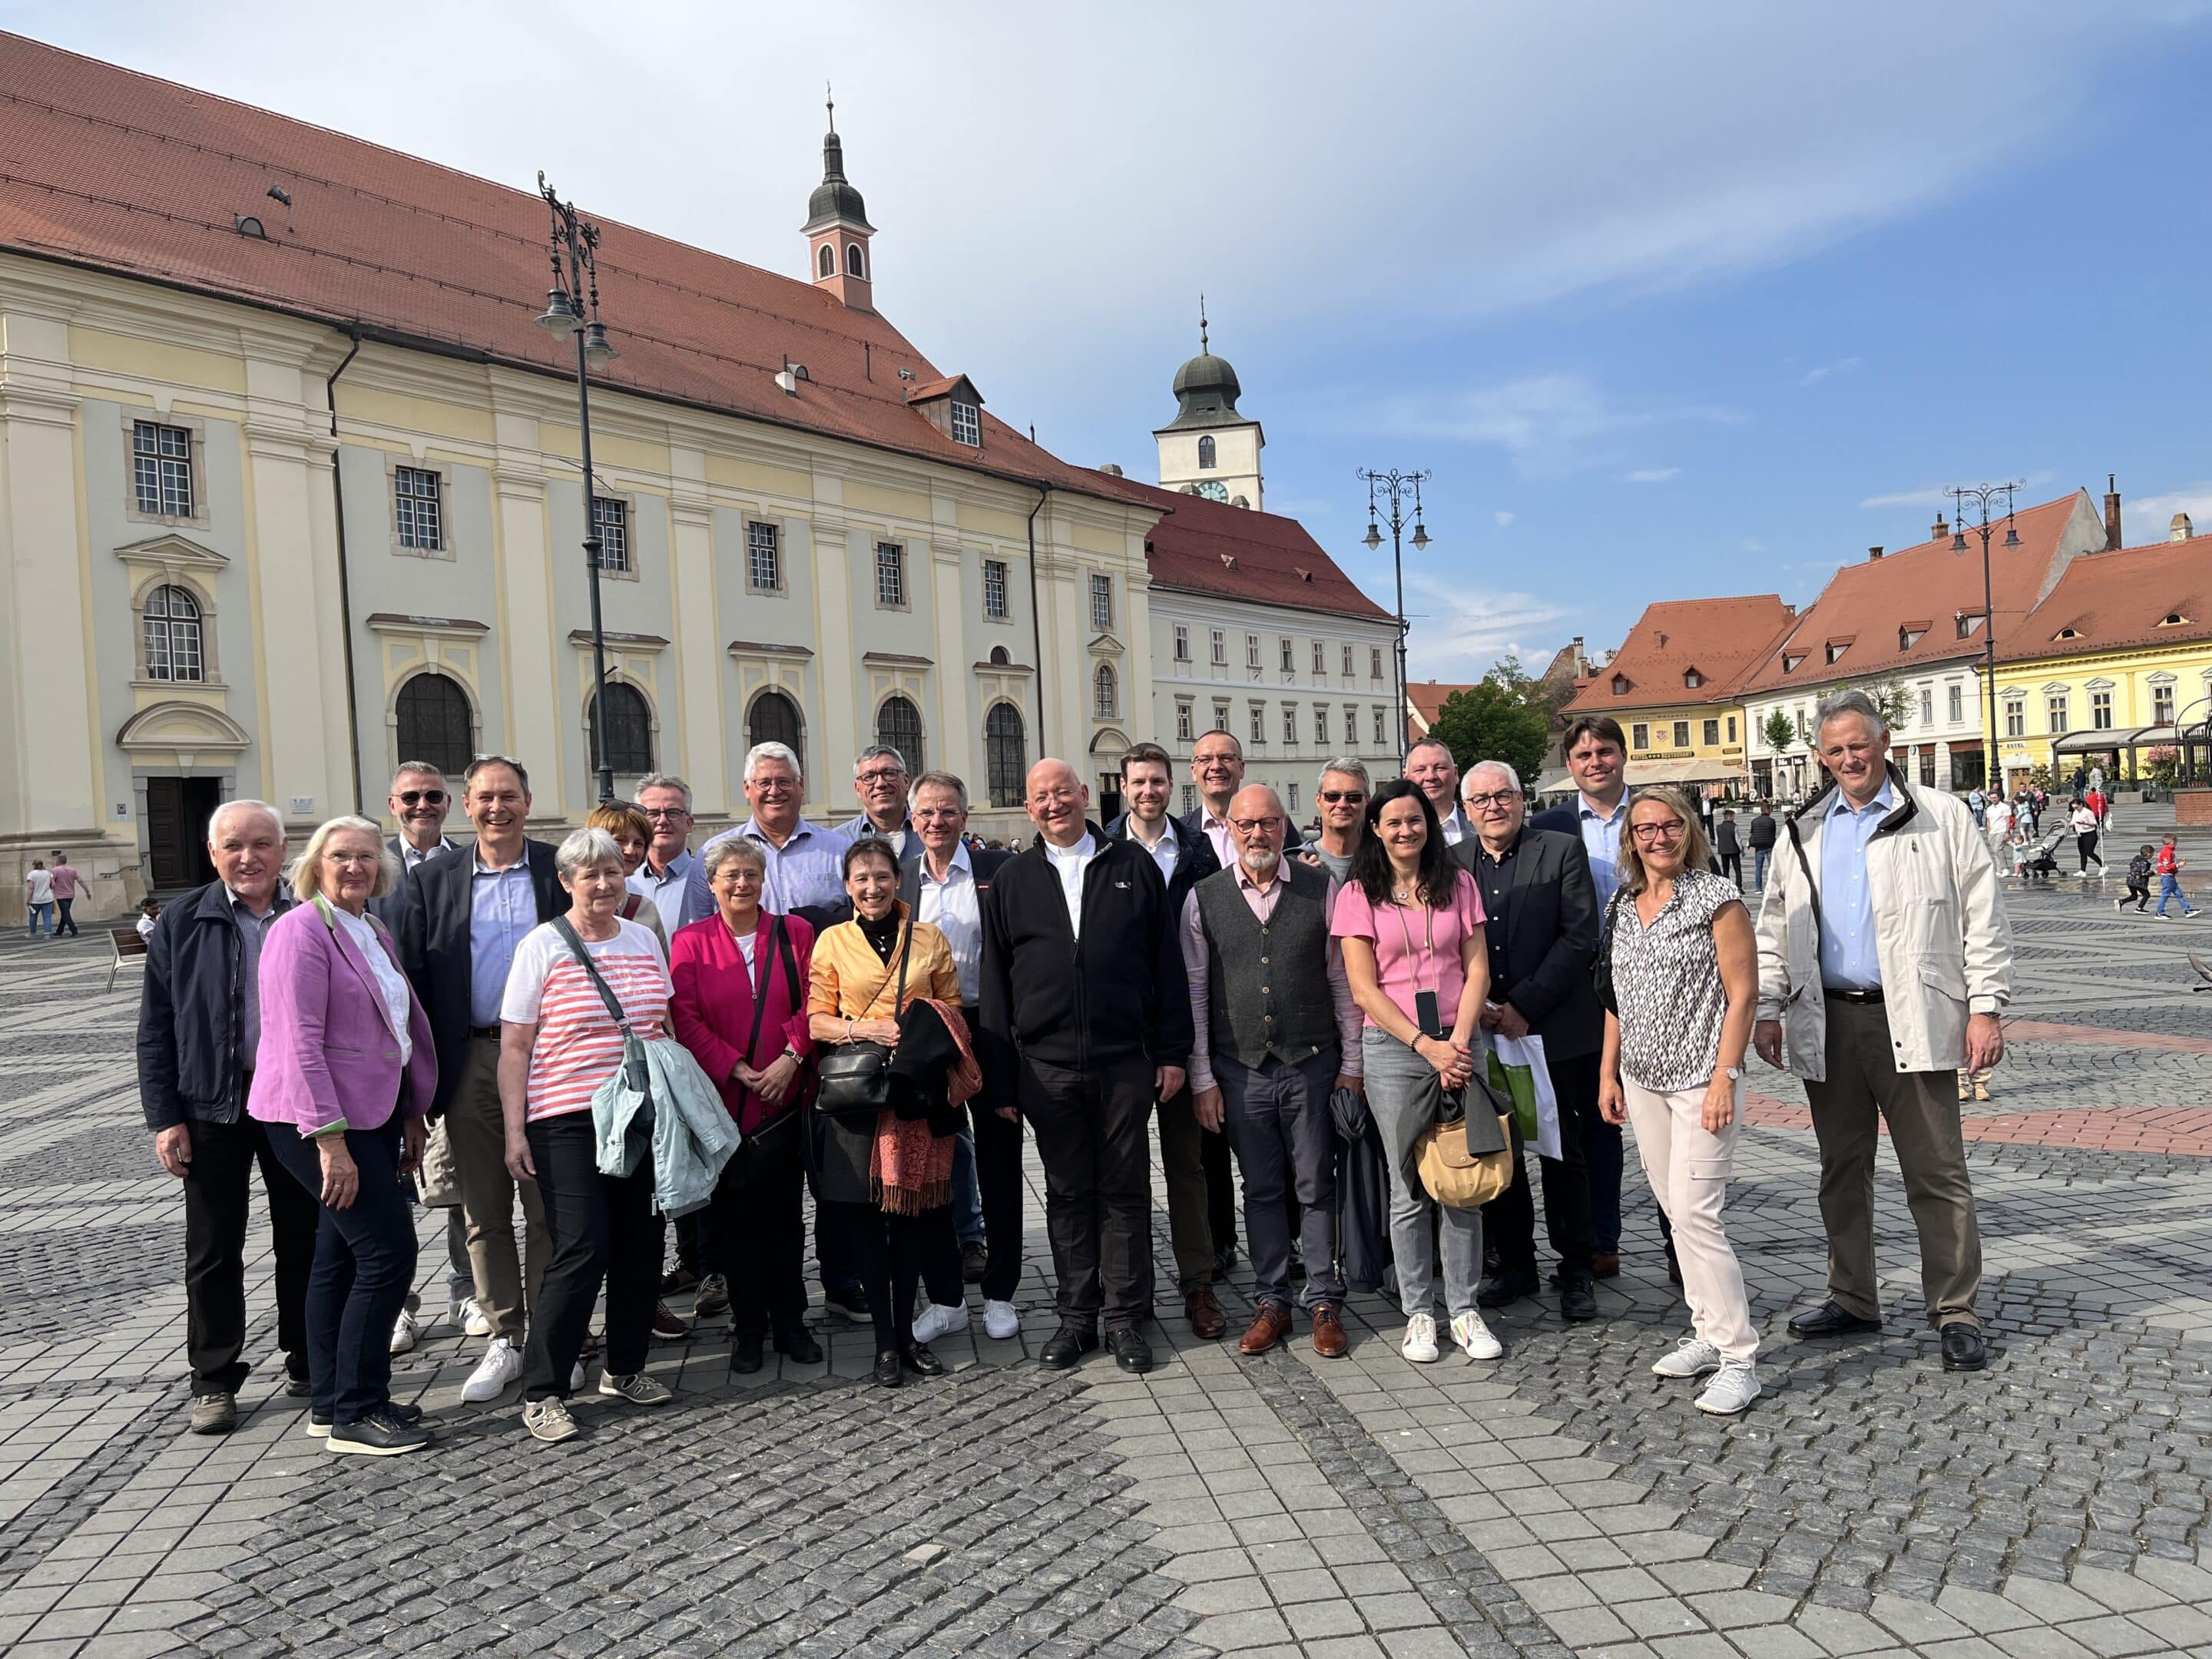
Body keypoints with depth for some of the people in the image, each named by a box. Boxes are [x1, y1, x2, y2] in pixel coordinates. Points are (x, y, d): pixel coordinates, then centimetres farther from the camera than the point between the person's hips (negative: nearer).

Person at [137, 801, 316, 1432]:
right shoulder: (182, 922, 0)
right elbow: (155, 1027, 1)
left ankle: (307, 1362, 26)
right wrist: (165, 1116, -5)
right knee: (213, 1250, 8)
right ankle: (214, 1382, 21)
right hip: (214, 1108, 0)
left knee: (303, 1239, 11)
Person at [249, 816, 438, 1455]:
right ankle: (354, 1414, 2)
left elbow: (405, 1026, 20)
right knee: (389, 1251, -9)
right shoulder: (300, 932, -12)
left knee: (343, 1255, 13)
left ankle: (330, 1403, 24)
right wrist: (330, 1139, -22)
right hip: (320, 1120, -8)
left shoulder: (374, 934, 15)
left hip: (372, 1113, 8)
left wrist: (412, 1114, 18)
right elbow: (300, 1042, -18)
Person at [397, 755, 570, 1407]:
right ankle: (503, 1342, 21)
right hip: (470, 1064, 2)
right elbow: (415, 978, 4)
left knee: (547, 1209, 6)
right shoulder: (432, 880, 6)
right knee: (483, 1214, 9)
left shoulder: (560, 871, 2)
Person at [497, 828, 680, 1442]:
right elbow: (514, 1047, -4)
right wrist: (514, 1129, -9)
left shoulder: (644, 941, 10)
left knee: (641, 1246, 8)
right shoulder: (543, 947, -3)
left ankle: (625, 1368, 26)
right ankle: (541, 1392, 4)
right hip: (568, 1120, -5)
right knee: (580, 1252, -10)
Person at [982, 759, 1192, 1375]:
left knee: (1126, 1190, 6)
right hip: (1047, 1067, 1)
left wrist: (1172, 1051, 0)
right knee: (1068, 1194, 9)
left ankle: (1126, 1317, 17)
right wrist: (1000, 1078, 4)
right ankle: (1078, 1316, 21)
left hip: (1125, 1061, -1)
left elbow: (1166, 963, 5)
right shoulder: (1013, 881, 8)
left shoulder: (1133, 866, 5)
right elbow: (996, 982, 8)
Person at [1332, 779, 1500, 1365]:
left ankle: (1464, 1309, 16)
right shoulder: (1359, 895, 1)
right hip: (1393, 1050, -2)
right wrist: (1426, 1046, -11)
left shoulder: (1458, 885, 8)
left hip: (1458, 1044, 2)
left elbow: (1477, 970, 4)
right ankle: (1418, 1313, 16)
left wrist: (1459, 1041, -9)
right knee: (1409, 1189, 4)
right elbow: (1364, 988, -4)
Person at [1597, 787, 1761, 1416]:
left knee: (1695, 1213, -11)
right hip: (1643, 1080, 6)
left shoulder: (1717, 897, -7)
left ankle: (1739, 1359, -2)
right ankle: (1707, 1334, 23)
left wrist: (1724, 1077, -16)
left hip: (1700, 1078, -6)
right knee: (1676, 1211, 11)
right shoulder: (1625, 906, 11)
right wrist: (1608, 1073, 13)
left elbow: (1743, 994, -10)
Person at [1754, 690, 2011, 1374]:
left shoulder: (1942, 819, 0)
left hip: (1912, 1020, -4)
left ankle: (1956, 1312, 13)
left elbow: (1983, 920, -2)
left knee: (1937, 1173, 1)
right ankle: (1853, 1298, 25)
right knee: (1842, 1169, 13)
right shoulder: (1803, 834, 11)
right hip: (1828, 1021, 4)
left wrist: (1985, 1008, -8)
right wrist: (1767, 1010, 7)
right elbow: (1774, 932, 13)